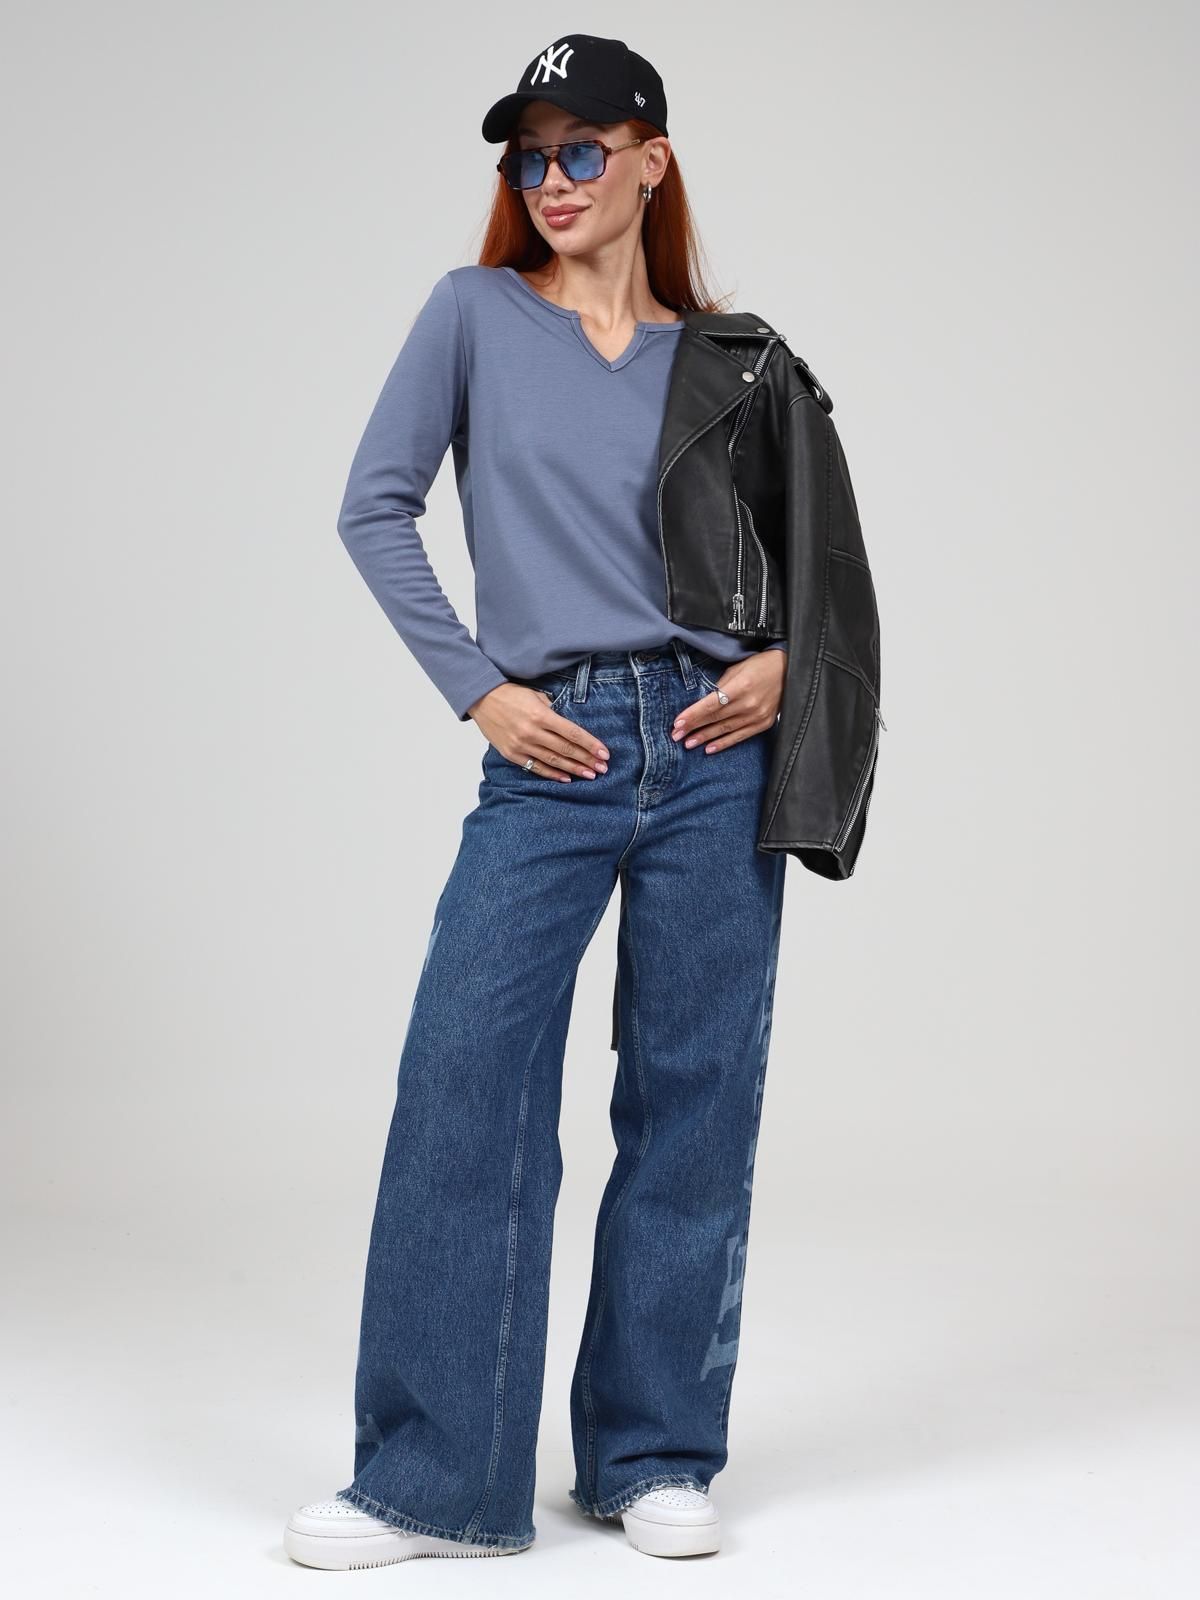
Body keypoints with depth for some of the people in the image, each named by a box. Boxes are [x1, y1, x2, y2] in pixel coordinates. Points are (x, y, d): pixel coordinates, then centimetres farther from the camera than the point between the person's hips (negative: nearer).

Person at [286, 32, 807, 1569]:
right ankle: (432, 1477, 4)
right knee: (465, 1090, -7)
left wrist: (784, 657, -1)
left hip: (714, 753, 2)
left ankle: (656, 1456, 19)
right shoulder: (477, 313, 6)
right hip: (553, 757, -1)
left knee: (692, 1104, 5)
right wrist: (475, 685, -3)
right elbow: (376, 505, 3)